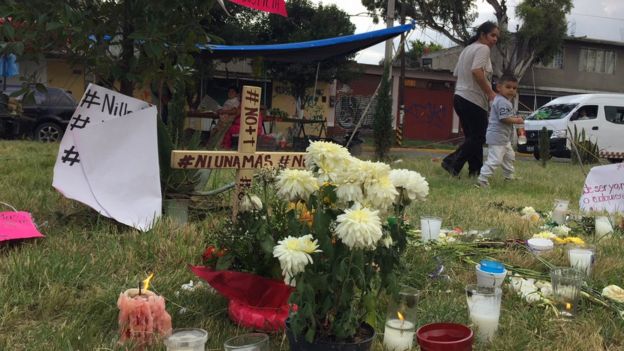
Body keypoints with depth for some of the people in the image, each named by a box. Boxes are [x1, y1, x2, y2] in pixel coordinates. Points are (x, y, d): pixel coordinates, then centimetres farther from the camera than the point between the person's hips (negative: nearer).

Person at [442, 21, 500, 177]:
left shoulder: (467, 49, 21)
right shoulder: (483, 48, -7)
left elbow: (457, 74, 23)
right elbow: (477, 71, -23)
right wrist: (490, 92, -20)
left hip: (460, 97, 10)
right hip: (473, 100, -10)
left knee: (472, 137, 12)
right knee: (478, 137, -6)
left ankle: (475, 171, 12)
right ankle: (452, 162, -14)